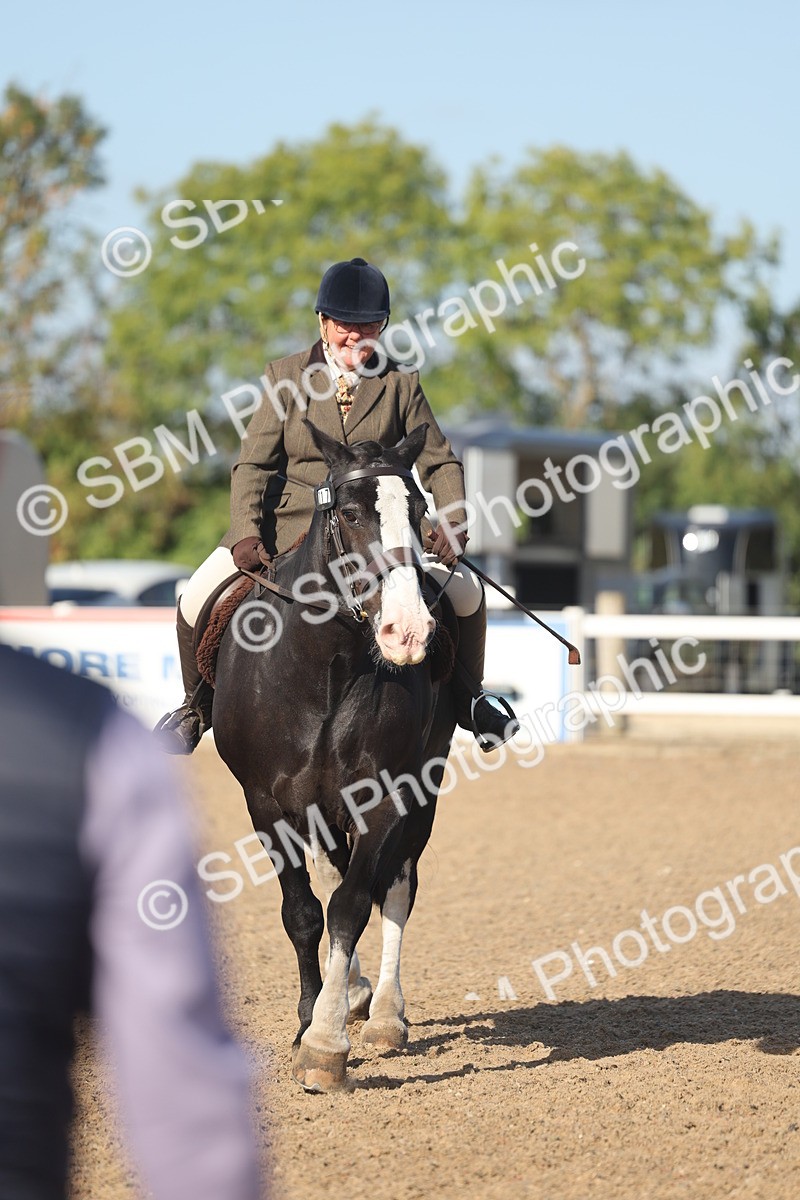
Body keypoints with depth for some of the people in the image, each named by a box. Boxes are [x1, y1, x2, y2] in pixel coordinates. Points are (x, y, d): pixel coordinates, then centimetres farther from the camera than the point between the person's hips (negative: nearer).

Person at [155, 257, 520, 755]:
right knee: (198, 601, -15)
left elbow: (440, 463, 3)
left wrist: (452, 524, -15)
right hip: (289, 522, -1)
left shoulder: (400, 385, 2)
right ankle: (199, 705, 13)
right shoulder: (287, 377, 0)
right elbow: (253, 464, -2)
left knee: (467, 592, -14)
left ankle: (466, 697, 14)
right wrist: (246, 532, -19)